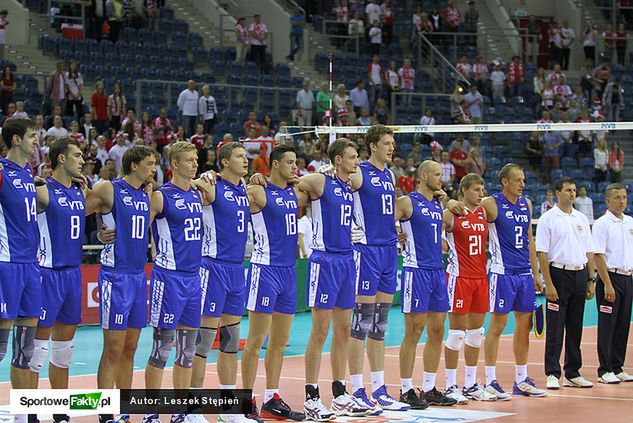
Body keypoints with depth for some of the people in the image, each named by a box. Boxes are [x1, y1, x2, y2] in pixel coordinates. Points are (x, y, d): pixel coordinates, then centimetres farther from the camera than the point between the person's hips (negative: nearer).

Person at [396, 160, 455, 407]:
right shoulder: (407, 202, -7)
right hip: (417, 271, -8)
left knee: (437, 332, 8)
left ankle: (429, 389, 15)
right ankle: (406, 391, 0)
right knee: (414, 332, -5)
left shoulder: (438, 205, 15)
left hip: (437, 271, 8)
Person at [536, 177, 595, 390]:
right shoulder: (548, 219, -4)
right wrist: (549, 284, -14)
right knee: (555, 328, -5)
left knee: (575, 328, 9)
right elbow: (542, 254, -8)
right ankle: (552, 374, -1)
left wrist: (591, 280, 9)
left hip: (580, 275, 5)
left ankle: (573, 374, 14)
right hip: (559, 274, -5)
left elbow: (589, 252, 15)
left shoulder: (582, 219, 12)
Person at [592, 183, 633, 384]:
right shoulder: (602, 224, -8)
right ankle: (605, 371, 0)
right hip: (611, 277, -6)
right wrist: (607, 284, -17)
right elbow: (598, 256, -12)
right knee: (607, 326, -4)